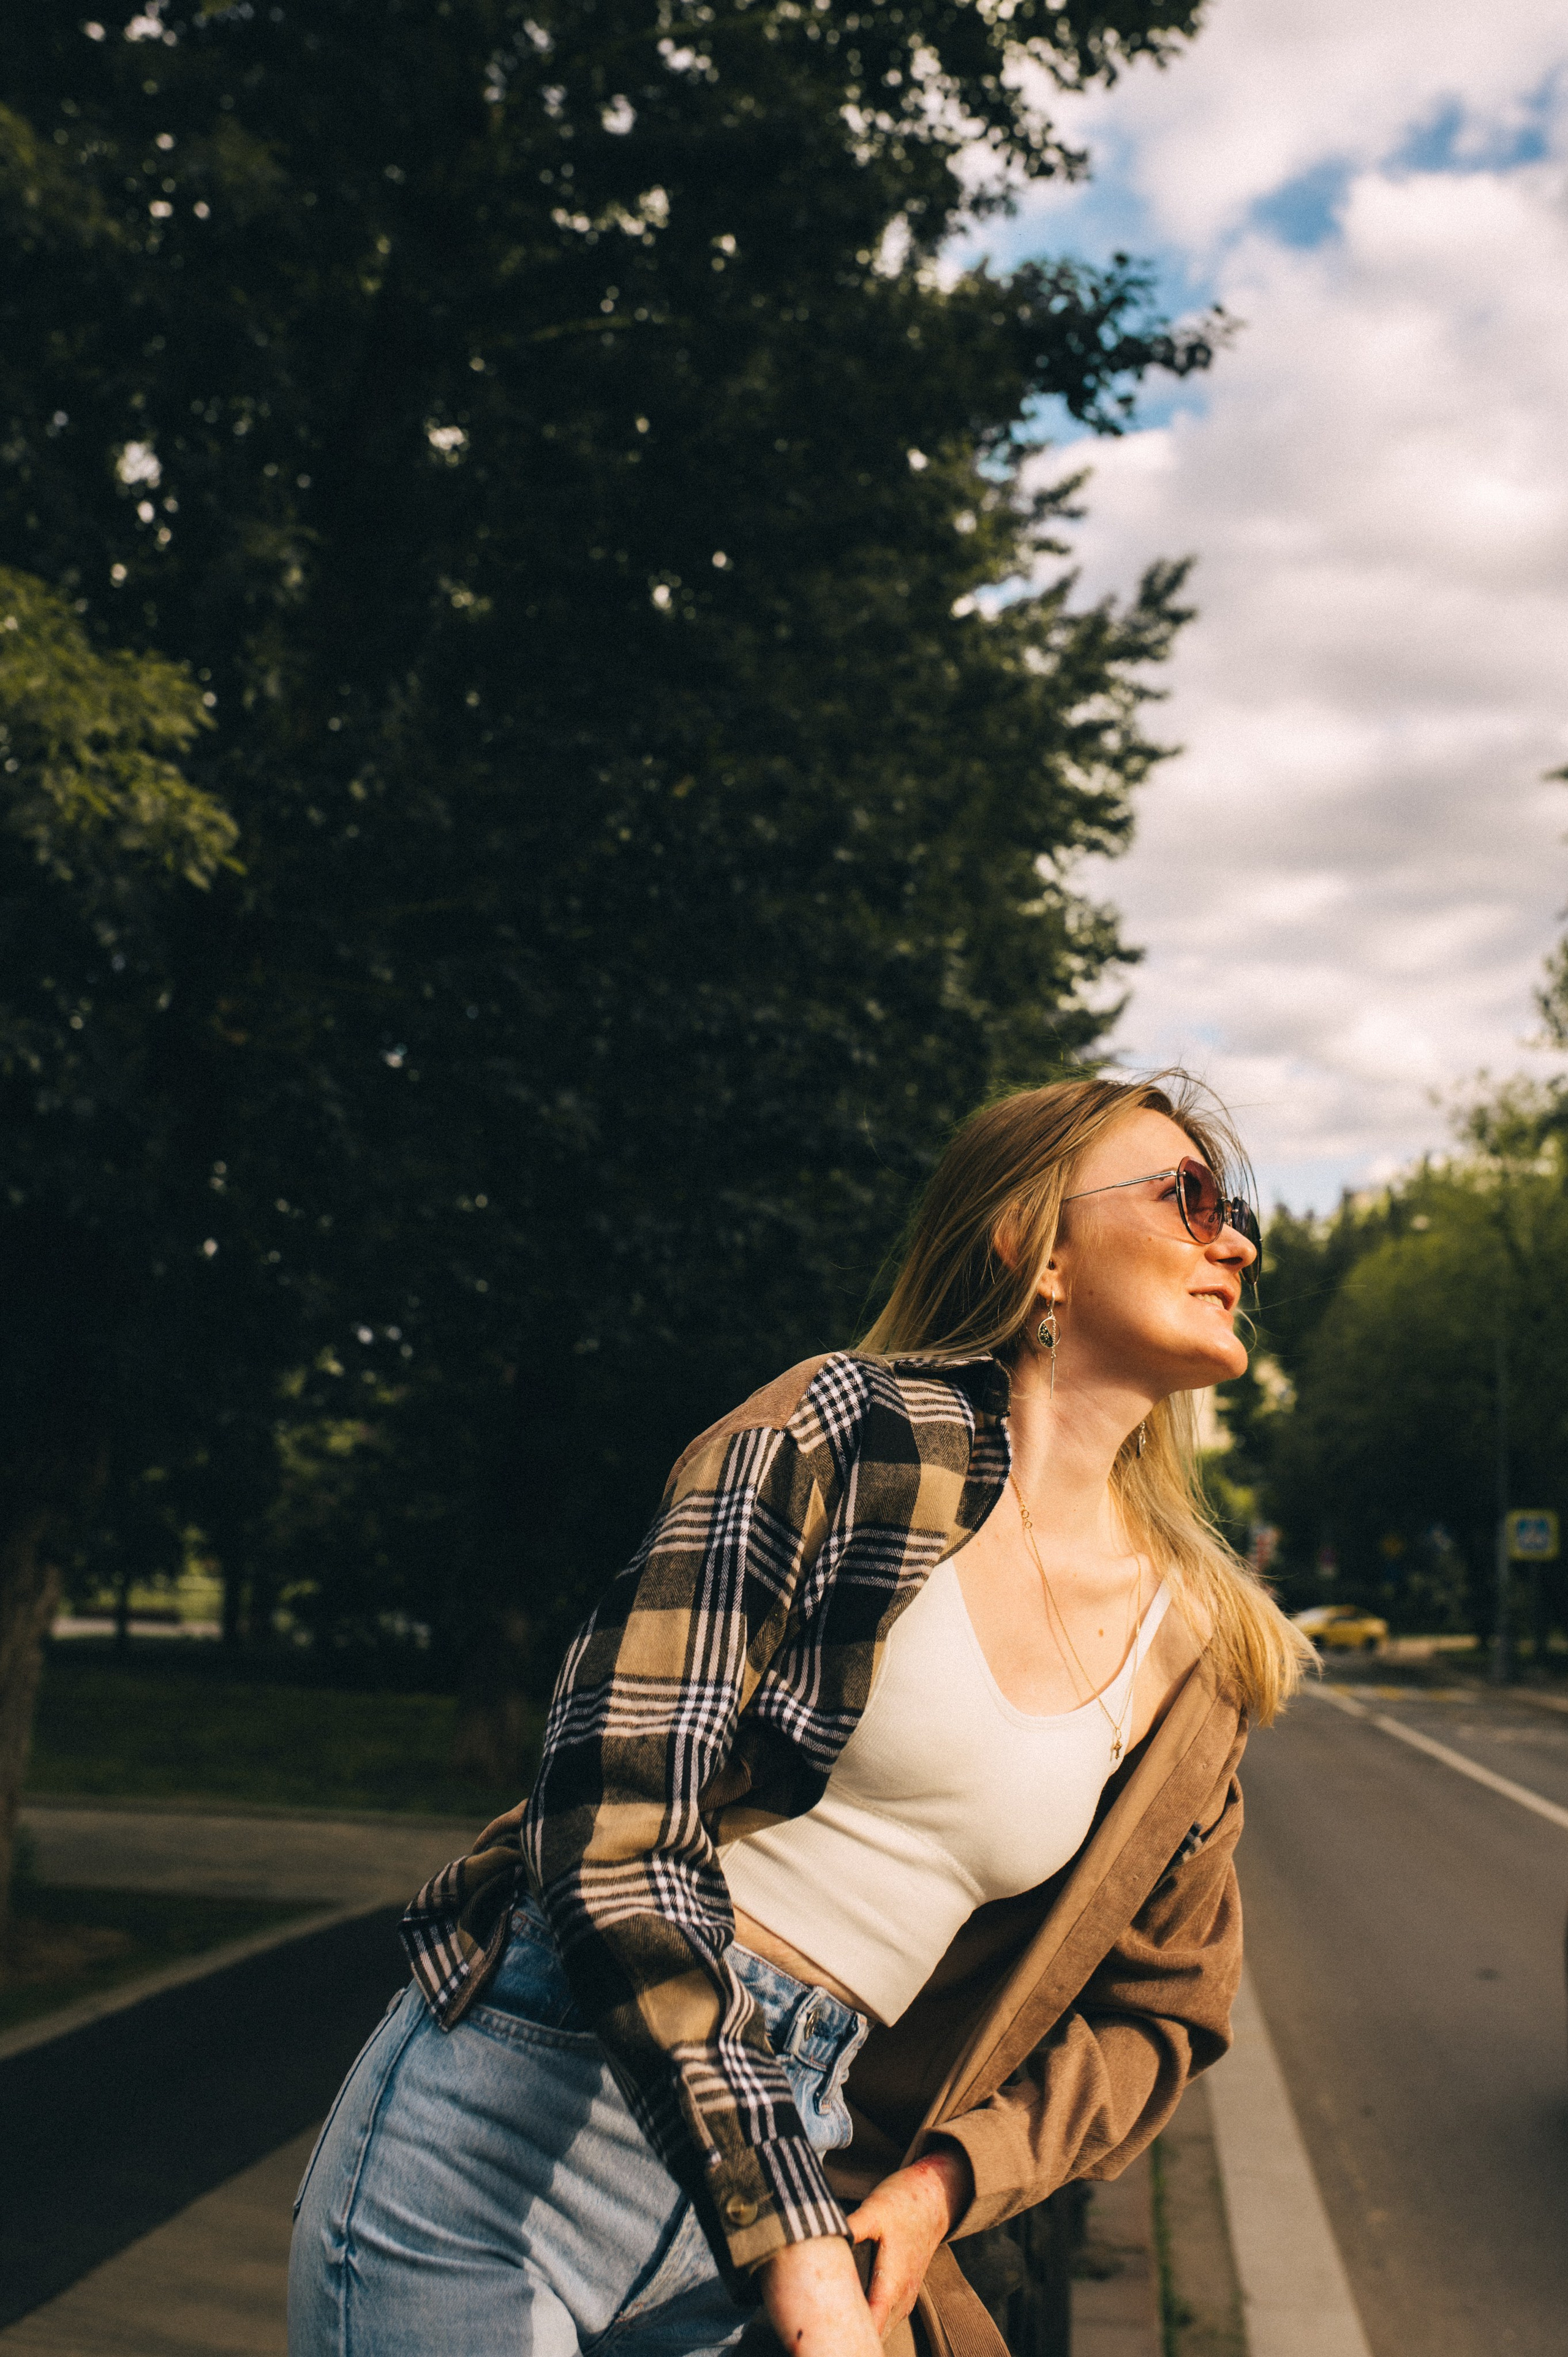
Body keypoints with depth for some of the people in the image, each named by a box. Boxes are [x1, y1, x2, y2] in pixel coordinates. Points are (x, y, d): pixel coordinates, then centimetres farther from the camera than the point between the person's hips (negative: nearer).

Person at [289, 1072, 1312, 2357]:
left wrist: (947, 2178, -2)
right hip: (498, 2146, -4)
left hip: (798, 2175, 5)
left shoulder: (1196, 1663, 6)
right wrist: (793, 2244, -20)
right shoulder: (851, 1429, -10)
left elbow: (1156, 2010, 17)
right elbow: (619, 1805, -17)